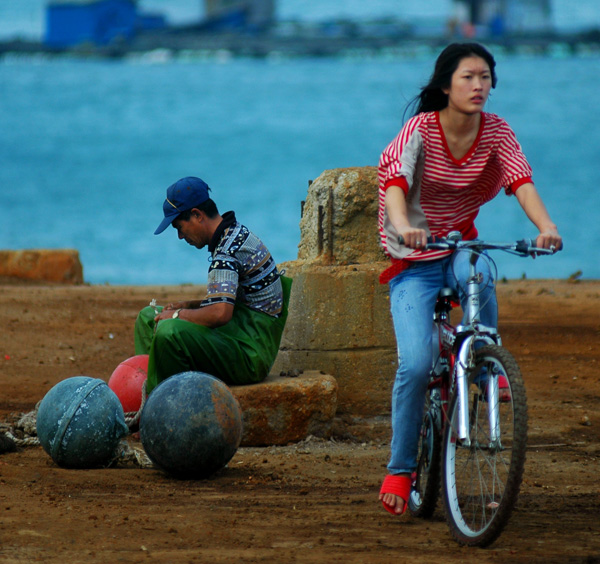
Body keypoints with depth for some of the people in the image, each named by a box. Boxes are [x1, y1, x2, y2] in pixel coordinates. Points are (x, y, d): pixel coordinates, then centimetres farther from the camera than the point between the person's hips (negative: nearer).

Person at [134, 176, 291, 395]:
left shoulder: (228, 249, -19)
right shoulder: (236, 233, 13)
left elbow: (220, 313, -29)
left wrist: (177, 315, -14)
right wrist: (188, 305, 11)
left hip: (251, 353, -11)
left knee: (168, 331, -34)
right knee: (148, 317, 20)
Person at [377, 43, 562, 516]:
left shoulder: (496, 132, -5)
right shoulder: (421, 129, -15)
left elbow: (521, 180, -19)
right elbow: (395, 179, -30)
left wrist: (546, 225, -39)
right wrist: (403, 226, -51)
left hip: (460, 248, 3)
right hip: (414, 263, -2)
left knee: (477, 273, -36)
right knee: (416, 365, -17)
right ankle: (400, 469, -1)